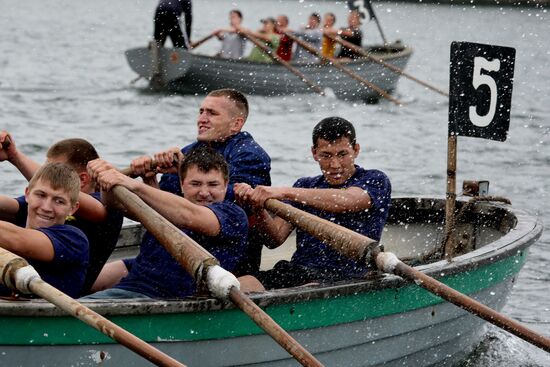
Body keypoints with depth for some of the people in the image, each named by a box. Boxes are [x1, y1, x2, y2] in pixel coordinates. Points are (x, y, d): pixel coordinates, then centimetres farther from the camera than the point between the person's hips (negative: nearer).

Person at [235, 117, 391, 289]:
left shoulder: (375, 180, 6)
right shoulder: (305, 186, 23)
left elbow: (346, 201, -18)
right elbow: (276, 238, 10)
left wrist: (284, 192, -24)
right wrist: (257, 204, -11)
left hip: (347, 277, -4)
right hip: (297, 271, 4)